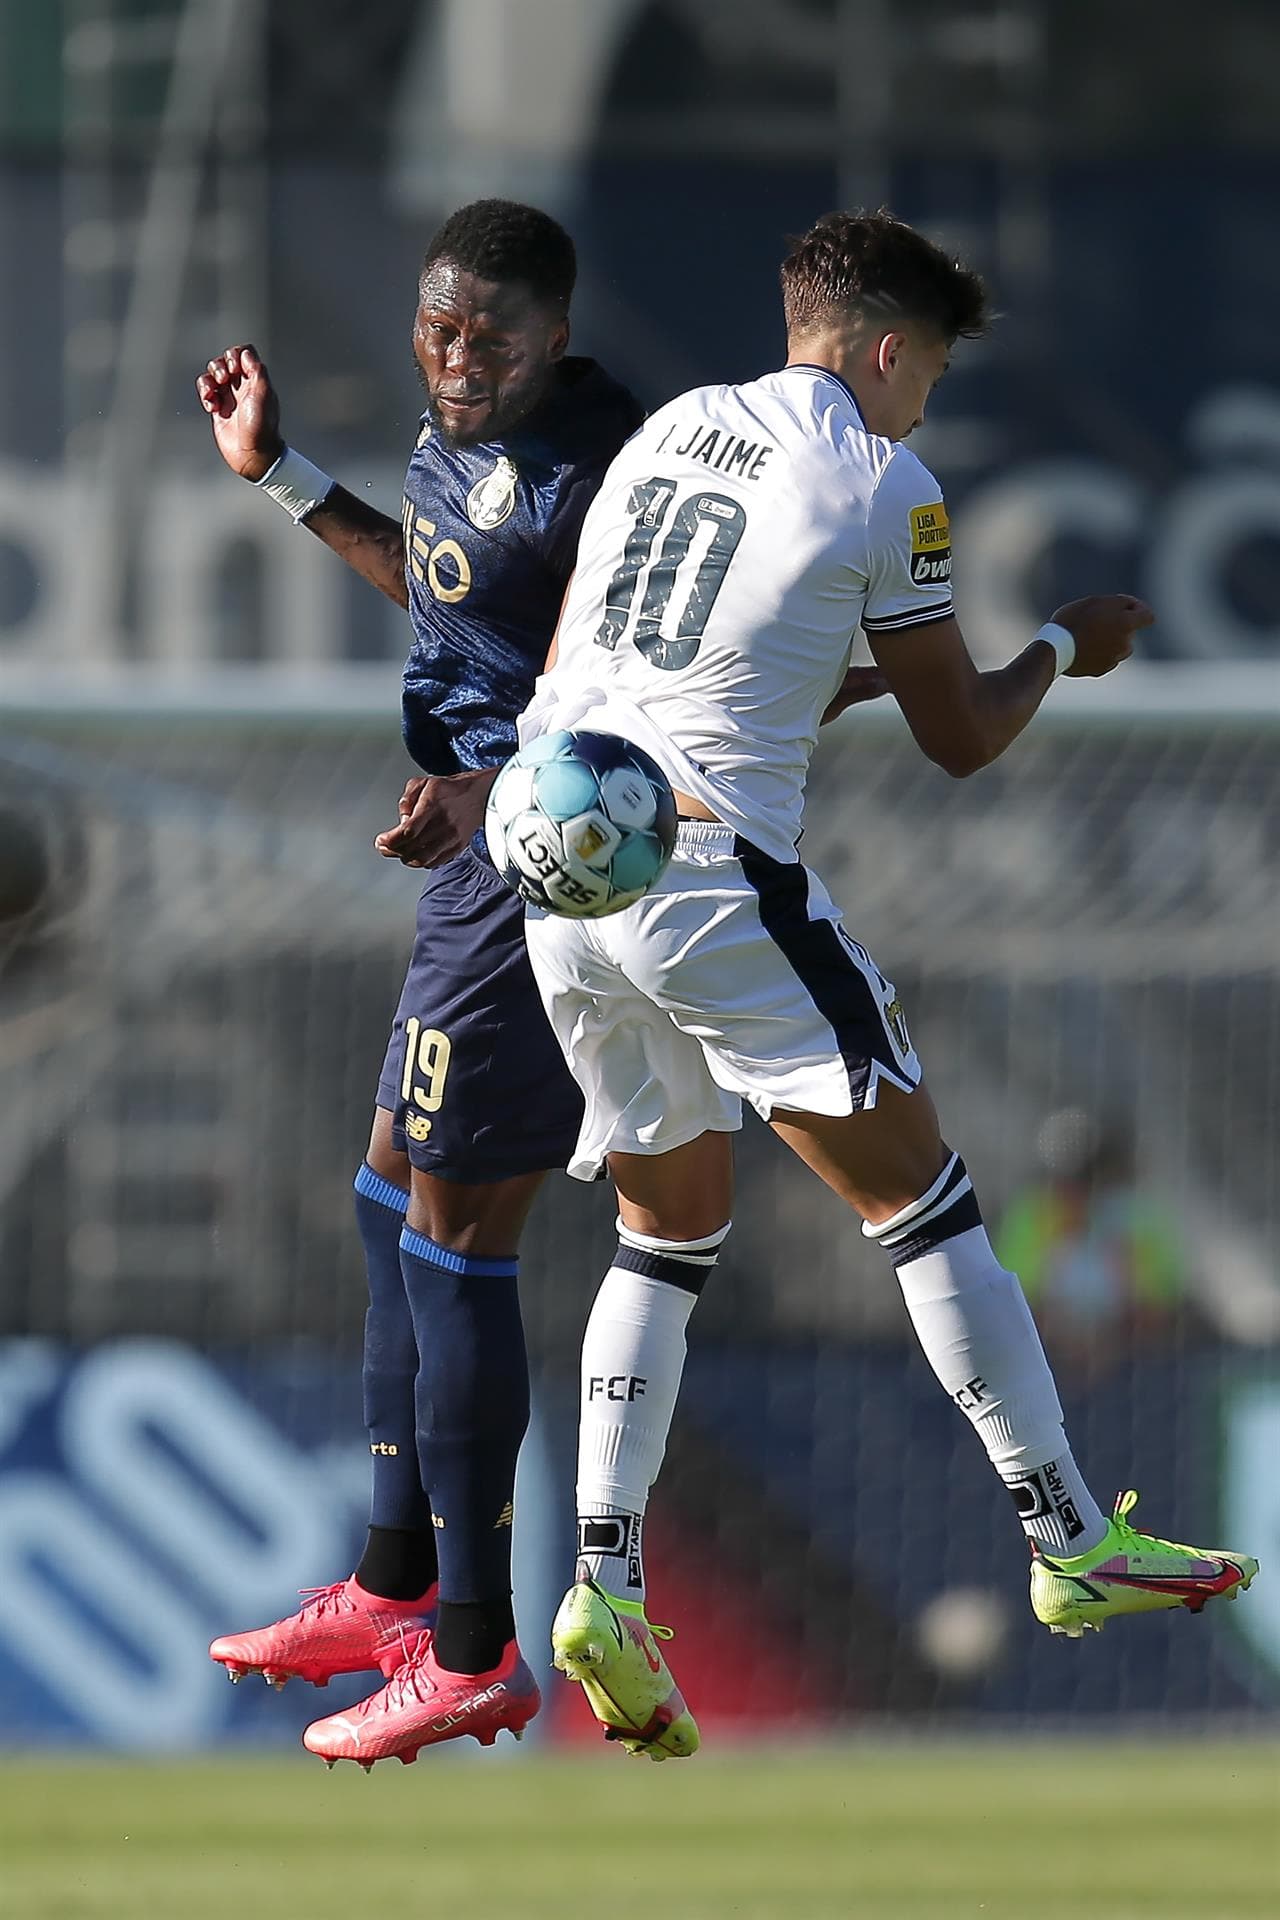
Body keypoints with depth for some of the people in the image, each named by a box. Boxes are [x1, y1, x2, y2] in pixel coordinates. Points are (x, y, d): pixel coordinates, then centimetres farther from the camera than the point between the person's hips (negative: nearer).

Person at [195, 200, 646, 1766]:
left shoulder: (590, 465, -21)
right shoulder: (460, 435, 8)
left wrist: (484, 795, -41)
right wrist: (280, 477, 31)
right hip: (489, 866, 10)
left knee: (451, 1245, -6)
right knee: (396, 1212, 19)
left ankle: (473, 1652, 0)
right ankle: (395, 1586, 31)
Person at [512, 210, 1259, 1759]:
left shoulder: (665, 430, 15)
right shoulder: (883, 488, -3)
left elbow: (559, 666, 23)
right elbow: (961, 738, 5)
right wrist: (1066, 645, 23)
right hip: (716, 879, -7)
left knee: (669, 1233, 16)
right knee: (919, 1198, 2)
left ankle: (603, 1589, 4)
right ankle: (1069, 1545, 3)